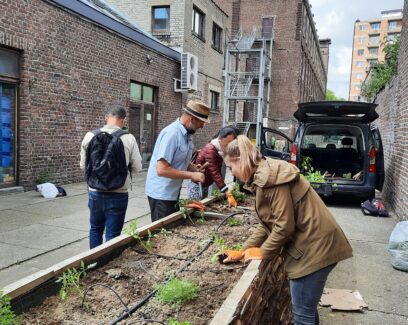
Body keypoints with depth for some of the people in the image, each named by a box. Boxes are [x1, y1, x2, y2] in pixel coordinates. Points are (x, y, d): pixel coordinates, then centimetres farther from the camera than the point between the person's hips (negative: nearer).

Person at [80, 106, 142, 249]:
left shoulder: (90, 136, -5)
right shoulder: (129, 139, -11)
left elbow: (83, 165, 5)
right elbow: (137, 167, -3)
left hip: (95, 193, 3)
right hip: (118, 195, -3)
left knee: (95, 229, 23)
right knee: (112, 234, 8)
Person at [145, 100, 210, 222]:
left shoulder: (186, 134, 6)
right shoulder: (171, 133, -22)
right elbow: (162, 170, -28)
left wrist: (196, 170, -1)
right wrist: (191, 175, -23)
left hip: (173, 192, 9)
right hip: (161, 193, -9)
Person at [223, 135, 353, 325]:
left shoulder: (271, 176, -20)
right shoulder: (263, 177, 11)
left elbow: (284, 225, -21)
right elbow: (268, 224, 15)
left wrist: (263, 252, -6)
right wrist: (242, 252, 12)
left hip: (315, 246, -10)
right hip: (310, 244, 10)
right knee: (307, 309, 21)